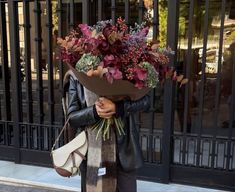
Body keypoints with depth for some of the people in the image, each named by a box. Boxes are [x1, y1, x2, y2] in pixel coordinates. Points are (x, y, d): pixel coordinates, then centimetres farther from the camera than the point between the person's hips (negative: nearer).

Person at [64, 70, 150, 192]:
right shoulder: (75, 77, -1)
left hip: (123, 151, 0)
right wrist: (94, 111, -25)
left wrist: (117, 107, -28)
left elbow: (145, 101, -12)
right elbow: (71, 117, -5)